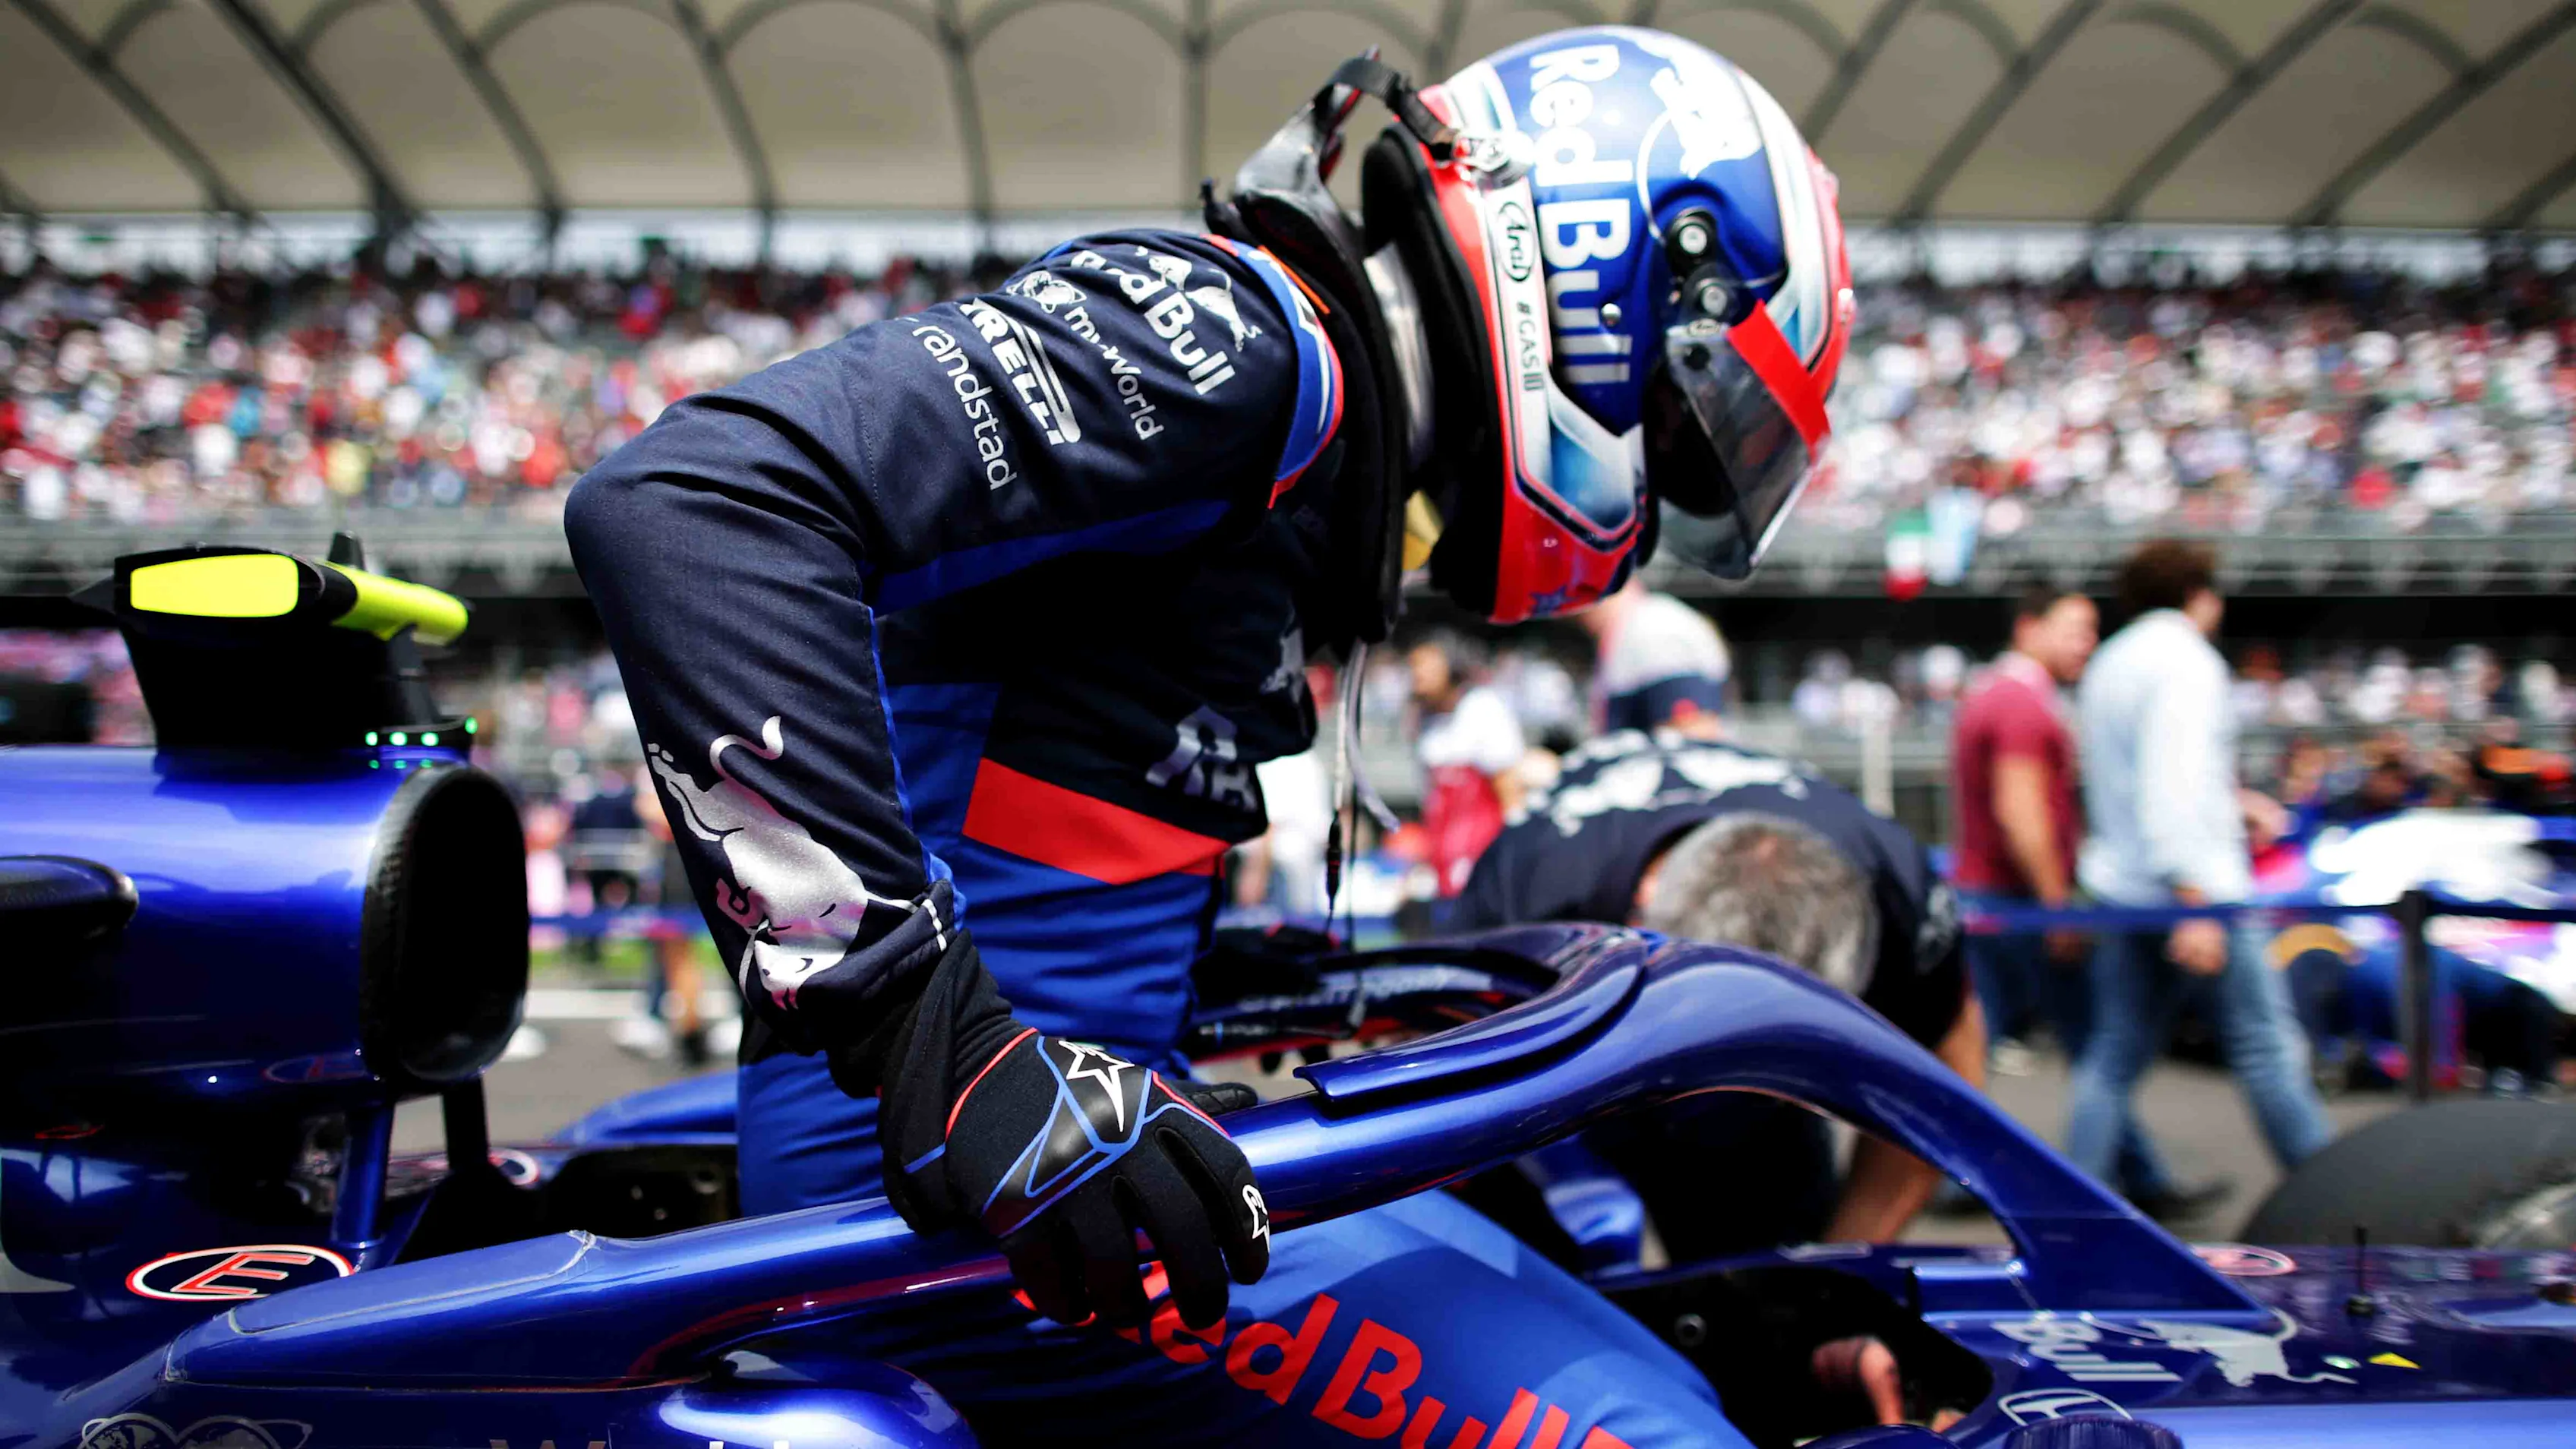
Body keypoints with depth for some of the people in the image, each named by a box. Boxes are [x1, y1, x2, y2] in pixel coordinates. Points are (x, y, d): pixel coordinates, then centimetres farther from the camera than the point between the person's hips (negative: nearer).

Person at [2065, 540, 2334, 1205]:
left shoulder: (2108, 664, 16)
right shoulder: (2185, 659, -11)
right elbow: (2175, 783, -20)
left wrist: (2229, 802, 30)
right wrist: (2196, 901, -23)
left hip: (2123, 885, 8)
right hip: (2193, 882, -8)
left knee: (2115, 1052, 7)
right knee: (2265, 1043, 2)